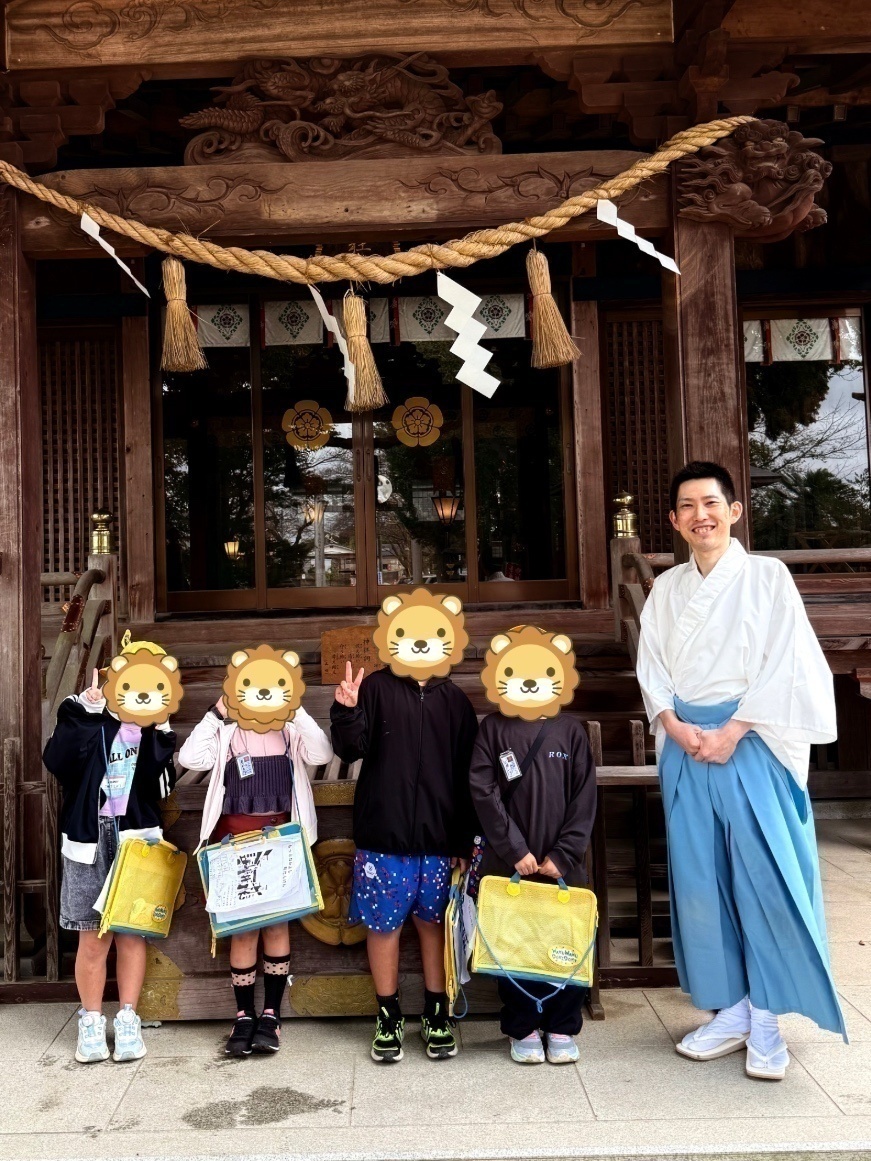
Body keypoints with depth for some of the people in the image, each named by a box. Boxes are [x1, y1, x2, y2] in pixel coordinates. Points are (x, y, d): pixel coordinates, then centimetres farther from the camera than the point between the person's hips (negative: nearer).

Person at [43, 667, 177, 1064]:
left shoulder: (152, 730, 6)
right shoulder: (84, 720, 1)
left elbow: (162, 784, -7)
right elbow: (59, 762, -18)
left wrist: (159, 737, -17)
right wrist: (86, 712, -23)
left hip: (138, 840, 1)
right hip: (91, 840, -1)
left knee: (132, 934, 5)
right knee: (94, 937, 2)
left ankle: (127, 1020, 17)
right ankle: (91, 1023, 17)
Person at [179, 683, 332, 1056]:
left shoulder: (289, 733, 5)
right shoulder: (226, 735, 3)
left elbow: (322, 754, -12)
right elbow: (190, 758, -12)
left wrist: (297, 711, -13)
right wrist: (216, 714, -11)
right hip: (236, 839, -1)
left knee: (277, 923, 4)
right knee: (243, 927, 3)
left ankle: (271, 1015, 14)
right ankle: (244, 1016, 14)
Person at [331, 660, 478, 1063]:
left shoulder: (455, 700, 5)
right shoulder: (376, 687, -2)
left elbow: (467, 774, 7)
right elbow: (350, 749, -8)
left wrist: (464, 840, 5)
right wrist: (347, 712, -28)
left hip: (439, 838, 2)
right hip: (383, 835, -1)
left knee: (434, 922, 11)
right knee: (383, 924, 7)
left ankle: (436, 1015, 26)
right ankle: (388, 1017, 24)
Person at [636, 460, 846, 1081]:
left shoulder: (767, 576, -1)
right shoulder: (666, 589, 11)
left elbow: (783, 666, -8)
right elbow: (652, 672, 8)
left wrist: (730, 732, -14)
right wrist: (678, 728, -9)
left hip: (752, 743, -4)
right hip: (686, 746, 4)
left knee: (763, 878, -4)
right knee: (700, 879, 5)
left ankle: (766, 1022, 9)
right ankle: (730, 1013, 17)